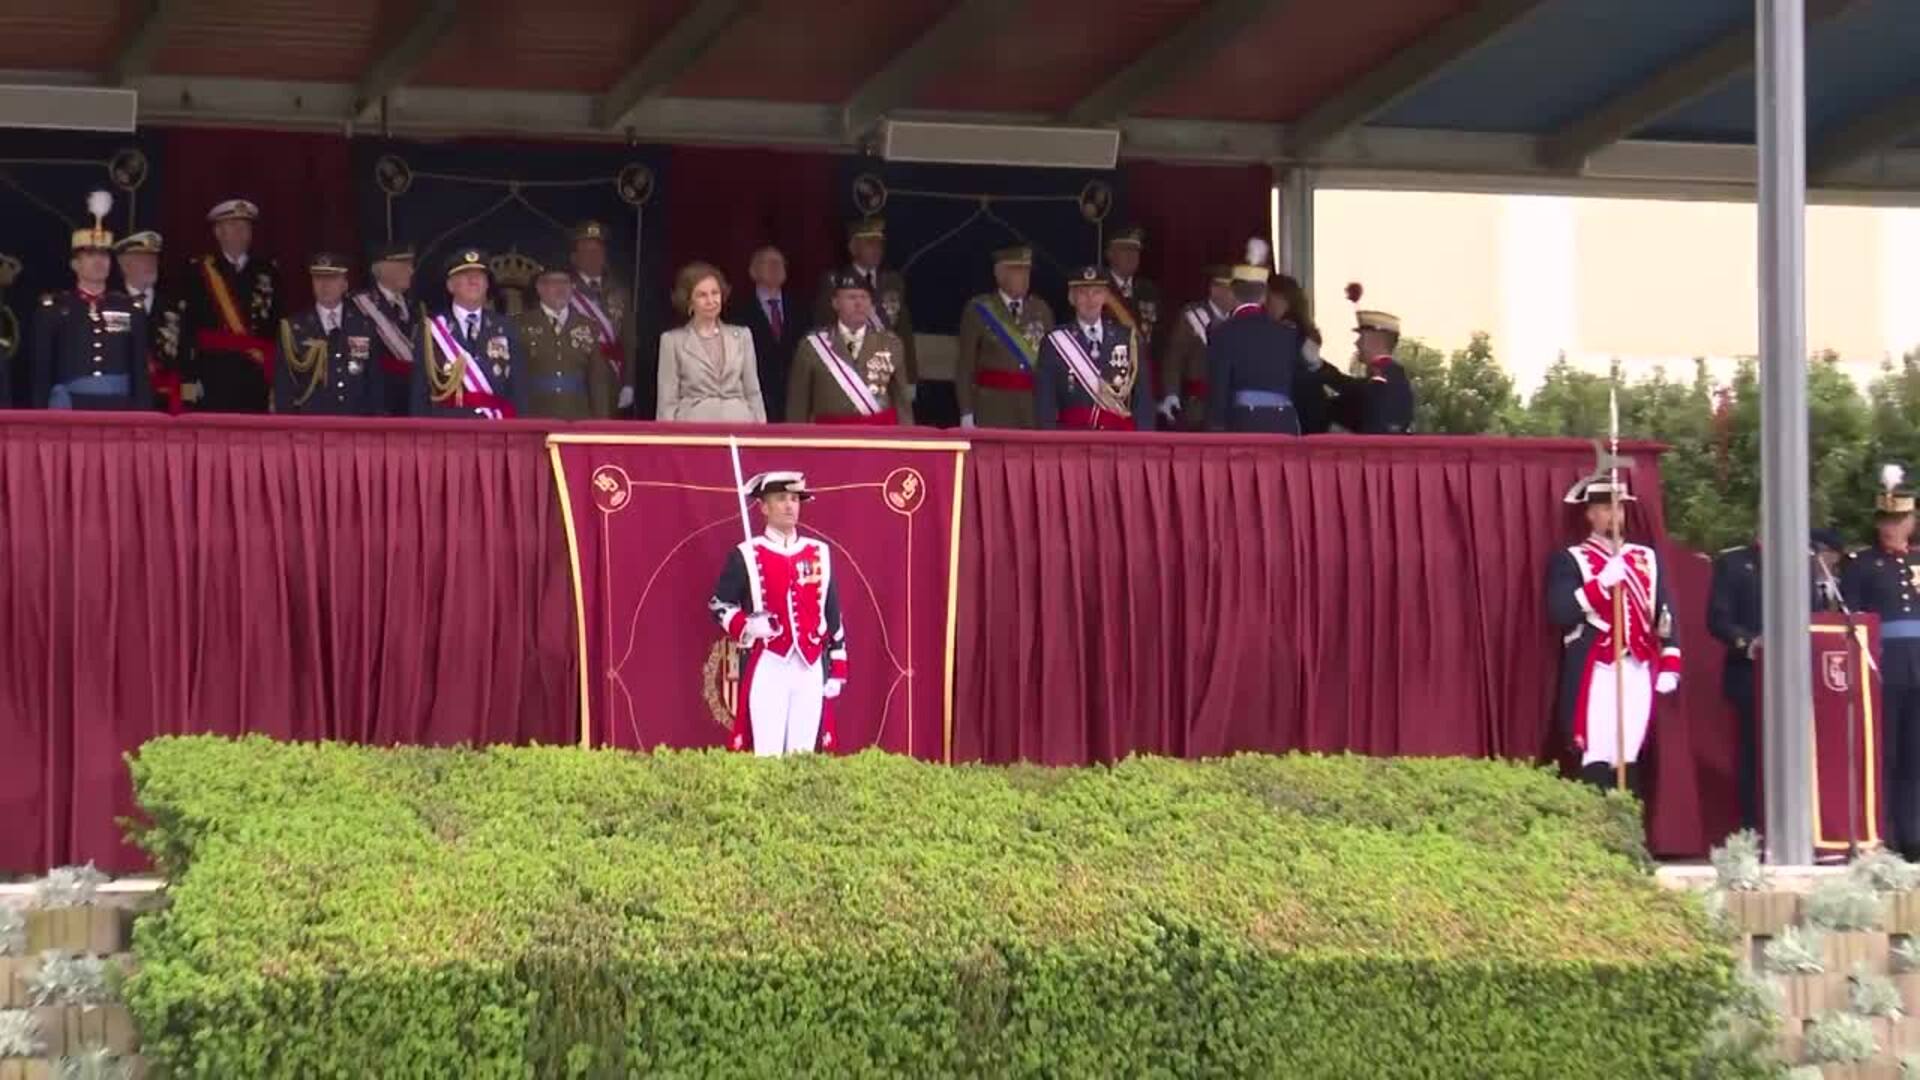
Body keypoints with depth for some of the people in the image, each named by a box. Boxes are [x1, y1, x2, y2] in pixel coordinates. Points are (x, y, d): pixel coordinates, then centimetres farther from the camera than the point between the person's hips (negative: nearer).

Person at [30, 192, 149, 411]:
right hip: (70, 411, -2)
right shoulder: (53, 308, 5)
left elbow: (141, 373, 12)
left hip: (118, 410, 2)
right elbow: (41, 372, 3)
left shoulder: (131, 310, 12)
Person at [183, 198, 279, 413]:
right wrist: (189, 378, -8)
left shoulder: (268, 272, 13)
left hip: (258, 377, 2)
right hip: (216, 377, -2)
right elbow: (190, 327, 0)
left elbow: (279, 324, 11)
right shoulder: (199, 272, 5)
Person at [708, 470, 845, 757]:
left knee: (804, 757, 4)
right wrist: (746, 626, -14)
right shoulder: (746, 556, 1)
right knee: (767, 757, -6)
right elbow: (719, 605, 6)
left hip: (810, 670, 3)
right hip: (767, 668, -3)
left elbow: (832, 615, 14)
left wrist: (837, 670, 10)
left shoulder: (820, 554, 12)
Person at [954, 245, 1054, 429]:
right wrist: (966, 414, -7)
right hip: (993, 407, -3)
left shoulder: (1042, 310, 11)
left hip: (1036, 408, 3)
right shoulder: (978, 310, 1)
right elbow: (965, 366, 0)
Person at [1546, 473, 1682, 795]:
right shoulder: (1569, 560, 2)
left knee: (1629, 759, 6)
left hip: (1638, 673, 4)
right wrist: (1602, 583, -18)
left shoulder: (1647, 558, 17)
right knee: (1597, 760, -12)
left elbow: (1665, 614, 15)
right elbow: (1559, 613, -11)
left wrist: (1670, 666, 6)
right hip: (1596, 674, -4)